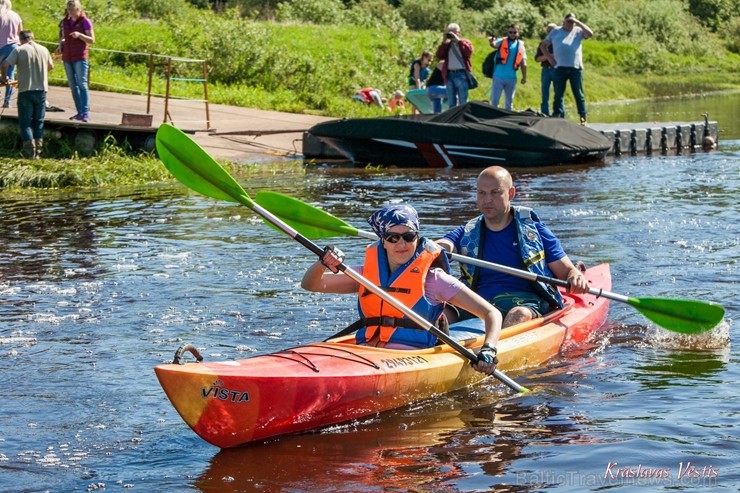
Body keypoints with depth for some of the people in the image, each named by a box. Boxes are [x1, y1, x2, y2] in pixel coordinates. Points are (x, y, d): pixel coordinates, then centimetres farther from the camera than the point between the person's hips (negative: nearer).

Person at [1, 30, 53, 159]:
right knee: (39, 122, 12)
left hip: (25, 91, -3)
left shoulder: (19, 50, -6)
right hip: (41, 90, 3)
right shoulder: (43, 50, 7)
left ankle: (30, 152, -8)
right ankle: (37, 152, 11)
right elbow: (51, 66, 20)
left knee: (25, 122, 3)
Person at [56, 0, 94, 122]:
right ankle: (79, 112, 9)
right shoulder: (65, 21, 11)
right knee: (73, 86, 5)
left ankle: (85, 113, -17)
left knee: (82, 84, -12)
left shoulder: (85, 22, -5)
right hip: (67, 58, 6)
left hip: (80, 58, -6)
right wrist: (60, 45, 3)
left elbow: (92, 40, -6)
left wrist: (79, 35, -22)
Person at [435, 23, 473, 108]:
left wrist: (458, 40, -9)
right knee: (451, 103, 7)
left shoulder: (465, 42, 8)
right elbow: (439, 56, 2)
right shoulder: (446, 45, 16)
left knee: (463, 102, -3)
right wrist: (444, 42, -3)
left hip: (461, 74, -4)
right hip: (449, 75, 4)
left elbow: (469, 51, -13)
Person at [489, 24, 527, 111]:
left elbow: (523, 63, 13)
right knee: (494, 100, -3)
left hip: (511, 78, 3)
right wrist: (491, 42, -47)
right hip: (499, 76, -3)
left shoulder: (520, 45, 9)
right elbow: (494, 45, -23)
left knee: (509, 101, 12)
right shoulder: (502, 42, 0)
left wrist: (524, 77, 7)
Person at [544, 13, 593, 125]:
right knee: (558, 94, 1)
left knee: (579, 94, 2)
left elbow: (590, 33, -9)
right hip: (560, 67, 1)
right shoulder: (556, 31, 13)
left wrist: (578, 23, -7)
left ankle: (583, 118, 5)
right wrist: (549, 57, 6)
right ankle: (557, 116, 3)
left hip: (576, 67, -1)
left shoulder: (578, 31, 10)